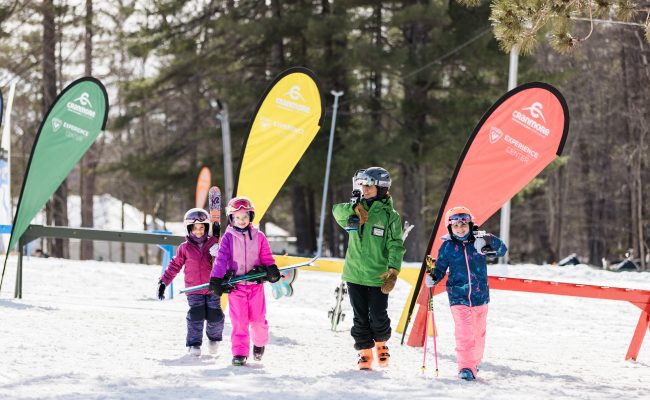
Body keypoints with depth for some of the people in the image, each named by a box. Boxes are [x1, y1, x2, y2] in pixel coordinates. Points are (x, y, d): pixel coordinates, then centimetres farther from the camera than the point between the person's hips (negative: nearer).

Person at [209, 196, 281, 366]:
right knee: (239, 321, -5)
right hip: (235, 284, -1)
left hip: (255, 283, 1)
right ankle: (239, 353, 0)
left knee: (258, 318, 2)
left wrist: (272, 269, -10)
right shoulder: (228, 238, -1)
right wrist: (216, 280, -17)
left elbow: (266, 256, 10)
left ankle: (260, 343, 30)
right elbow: (221, 259, -7)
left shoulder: (258, 236, 5)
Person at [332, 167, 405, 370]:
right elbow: (338, 211, -9)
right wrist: (354, 208, -29)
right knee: (360, 318, 7)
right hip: (354, 275, 3)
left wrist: (393, 272, -17)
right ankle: (365, 353, 19)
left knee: (378, 318, 2)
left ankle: (381, 344, 30)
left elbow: (396, 246, -7)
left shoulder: (390, 216, -4)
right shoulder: (355, 210, 7)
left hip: (378, 277, -3)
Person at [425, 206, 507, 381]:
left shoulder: (479, 242, -2)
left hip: (480, 296, 2)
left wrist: (489, 242, -26)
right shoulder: (447, 247, -2)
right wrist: (433, 277, -17)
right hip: (458, 298, -2)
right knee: (464, 333, -16)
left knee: (478, 333, 15)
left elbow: (502, 250, -7)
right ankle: (466, 367, -16)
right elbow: (441, 268, 5)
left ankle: (474, 361, 35)